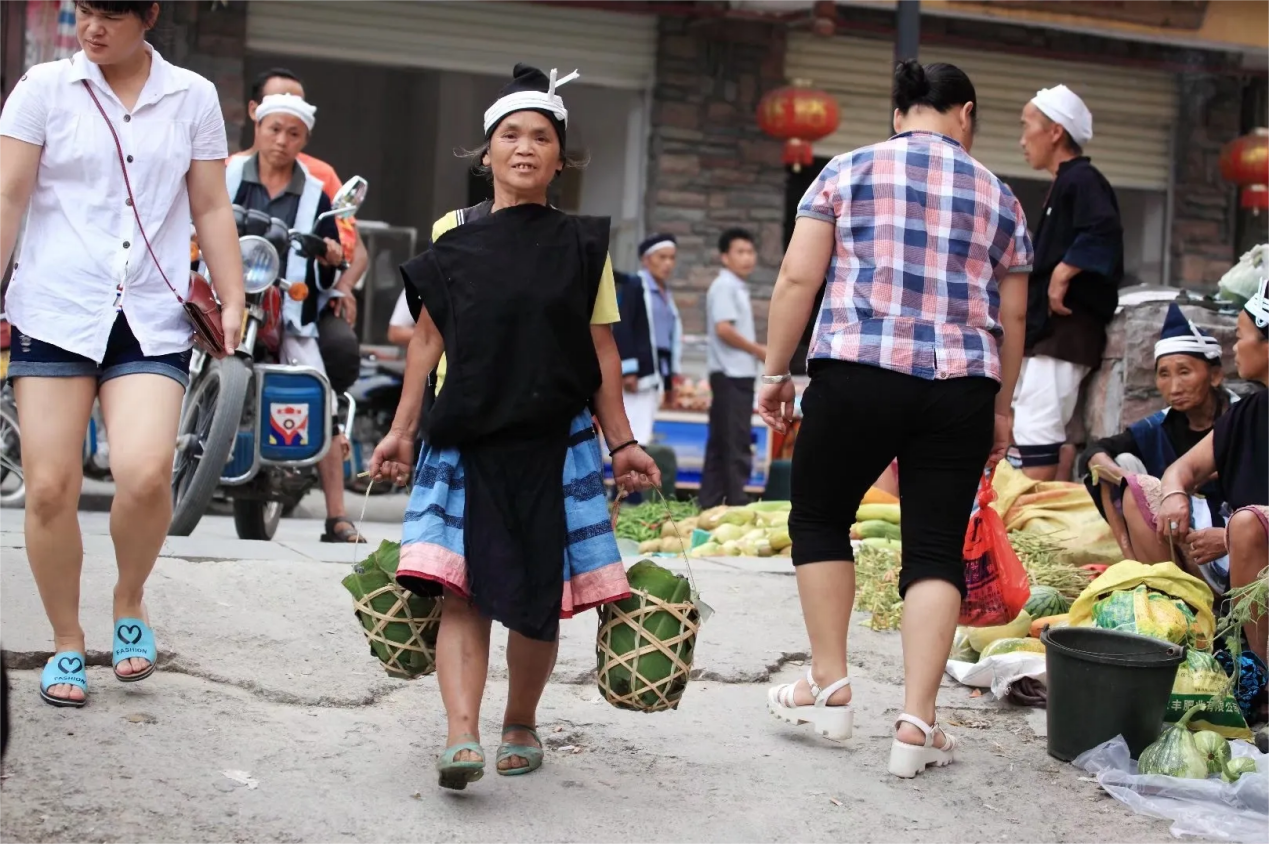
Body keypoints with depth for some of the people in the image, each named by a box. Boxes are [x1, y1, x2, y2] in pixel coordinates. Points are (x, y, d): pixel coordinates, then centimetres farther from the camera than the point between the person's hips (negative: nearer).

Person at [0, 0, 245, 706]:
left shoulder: (193, 97, 9)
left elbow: (212, 209, 12)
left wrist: (234, 300, 5)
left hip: (153, 322, 0)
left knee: (145, 473, -20)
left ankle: (130, 603, 10)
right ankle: (67, 643, 16)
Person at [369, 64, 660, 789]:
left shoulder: (582, 244, 7)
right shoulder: (454, 236, 8)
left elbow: (602, 353, 9)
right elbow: (428, 338, 11)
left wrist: (622, 443, 7)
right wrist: (404, 430, 8)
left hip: (554, 443, 0)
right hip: (463, 438, 0)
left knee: (537, 602, 4)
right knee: (461, 588, -11)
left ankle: (521, 725, 23)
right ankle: (462, 736, -16)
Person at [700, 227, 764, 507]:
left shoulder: (737, 287, 18)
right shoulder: (725, 286, -10)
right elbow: (724, 329, -19)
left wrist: (757, 353, 6)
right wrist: (759, 350, -11)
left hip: (739, 374, 10)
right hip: (731, 374, -10)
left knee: (721, 442, 10)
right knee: (736, 442, -8)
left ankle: (711, 502, 13)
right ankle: (737, 502, -7)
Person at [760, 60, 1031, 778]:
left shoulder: (848, 171, 7)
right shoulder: (998, 197, 13)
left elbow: (798, 277, 0)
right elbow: (1013, 316, 15)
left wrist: (776, 372, 6)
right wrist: (1001, 409, 23)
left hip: (856, 375, -2)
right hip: (961, 387, 2)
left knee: (819, 518, 17)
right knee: (938, 549, 5)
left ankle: (830, 687, 17)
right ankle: (917, 724, -1)